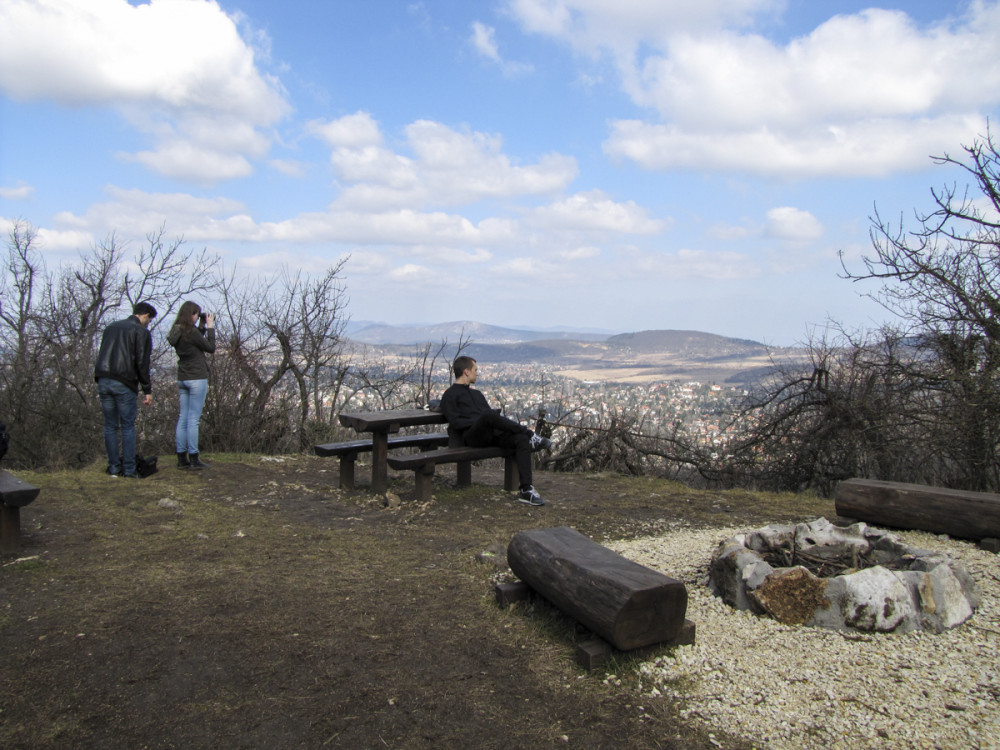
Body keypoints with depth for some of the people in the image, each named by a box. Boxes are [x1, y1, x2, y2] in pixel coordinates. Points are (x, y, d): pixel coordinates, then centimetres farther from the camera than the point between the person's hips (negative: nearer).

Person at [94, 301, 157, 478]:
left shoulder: (111, 327, 20)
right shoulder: (141, 331, -1)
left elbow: (102, 357, 19)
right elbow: (142, 363, -8)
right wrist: (147, 390, -4)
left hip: (103, 381, 6)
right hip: (124, 383, -6)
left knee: (110, 426, 9)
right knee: (128, 427, 1)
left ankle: (114, 468, 11)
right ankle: (129, 469, 1)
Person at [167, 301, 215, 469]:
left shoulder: (176, 332, 9)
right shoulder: (191, 332, -16)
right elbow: (210, 348, -7)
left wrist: (202, 327, 14)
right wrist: (210, 327, 1)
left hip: (182, 379, 8)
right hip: (197, 379, -8)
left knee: (183, 418, 10)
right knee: (193, 419, -4)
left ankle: (182, 458, 13)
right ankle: (193, 459, 0)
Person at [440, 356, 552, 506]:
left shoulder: (477, 394, 34)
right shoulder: (450, 395, 10)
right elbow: (455, 423, -4)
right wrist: (482, 420, -11)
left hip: (491, 434, 7)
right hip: (471, 436, -7)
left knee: (522, 439, -22)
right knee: (489, 415, -38)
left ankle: (526, 490, -30)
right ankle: (531, 435, -23)